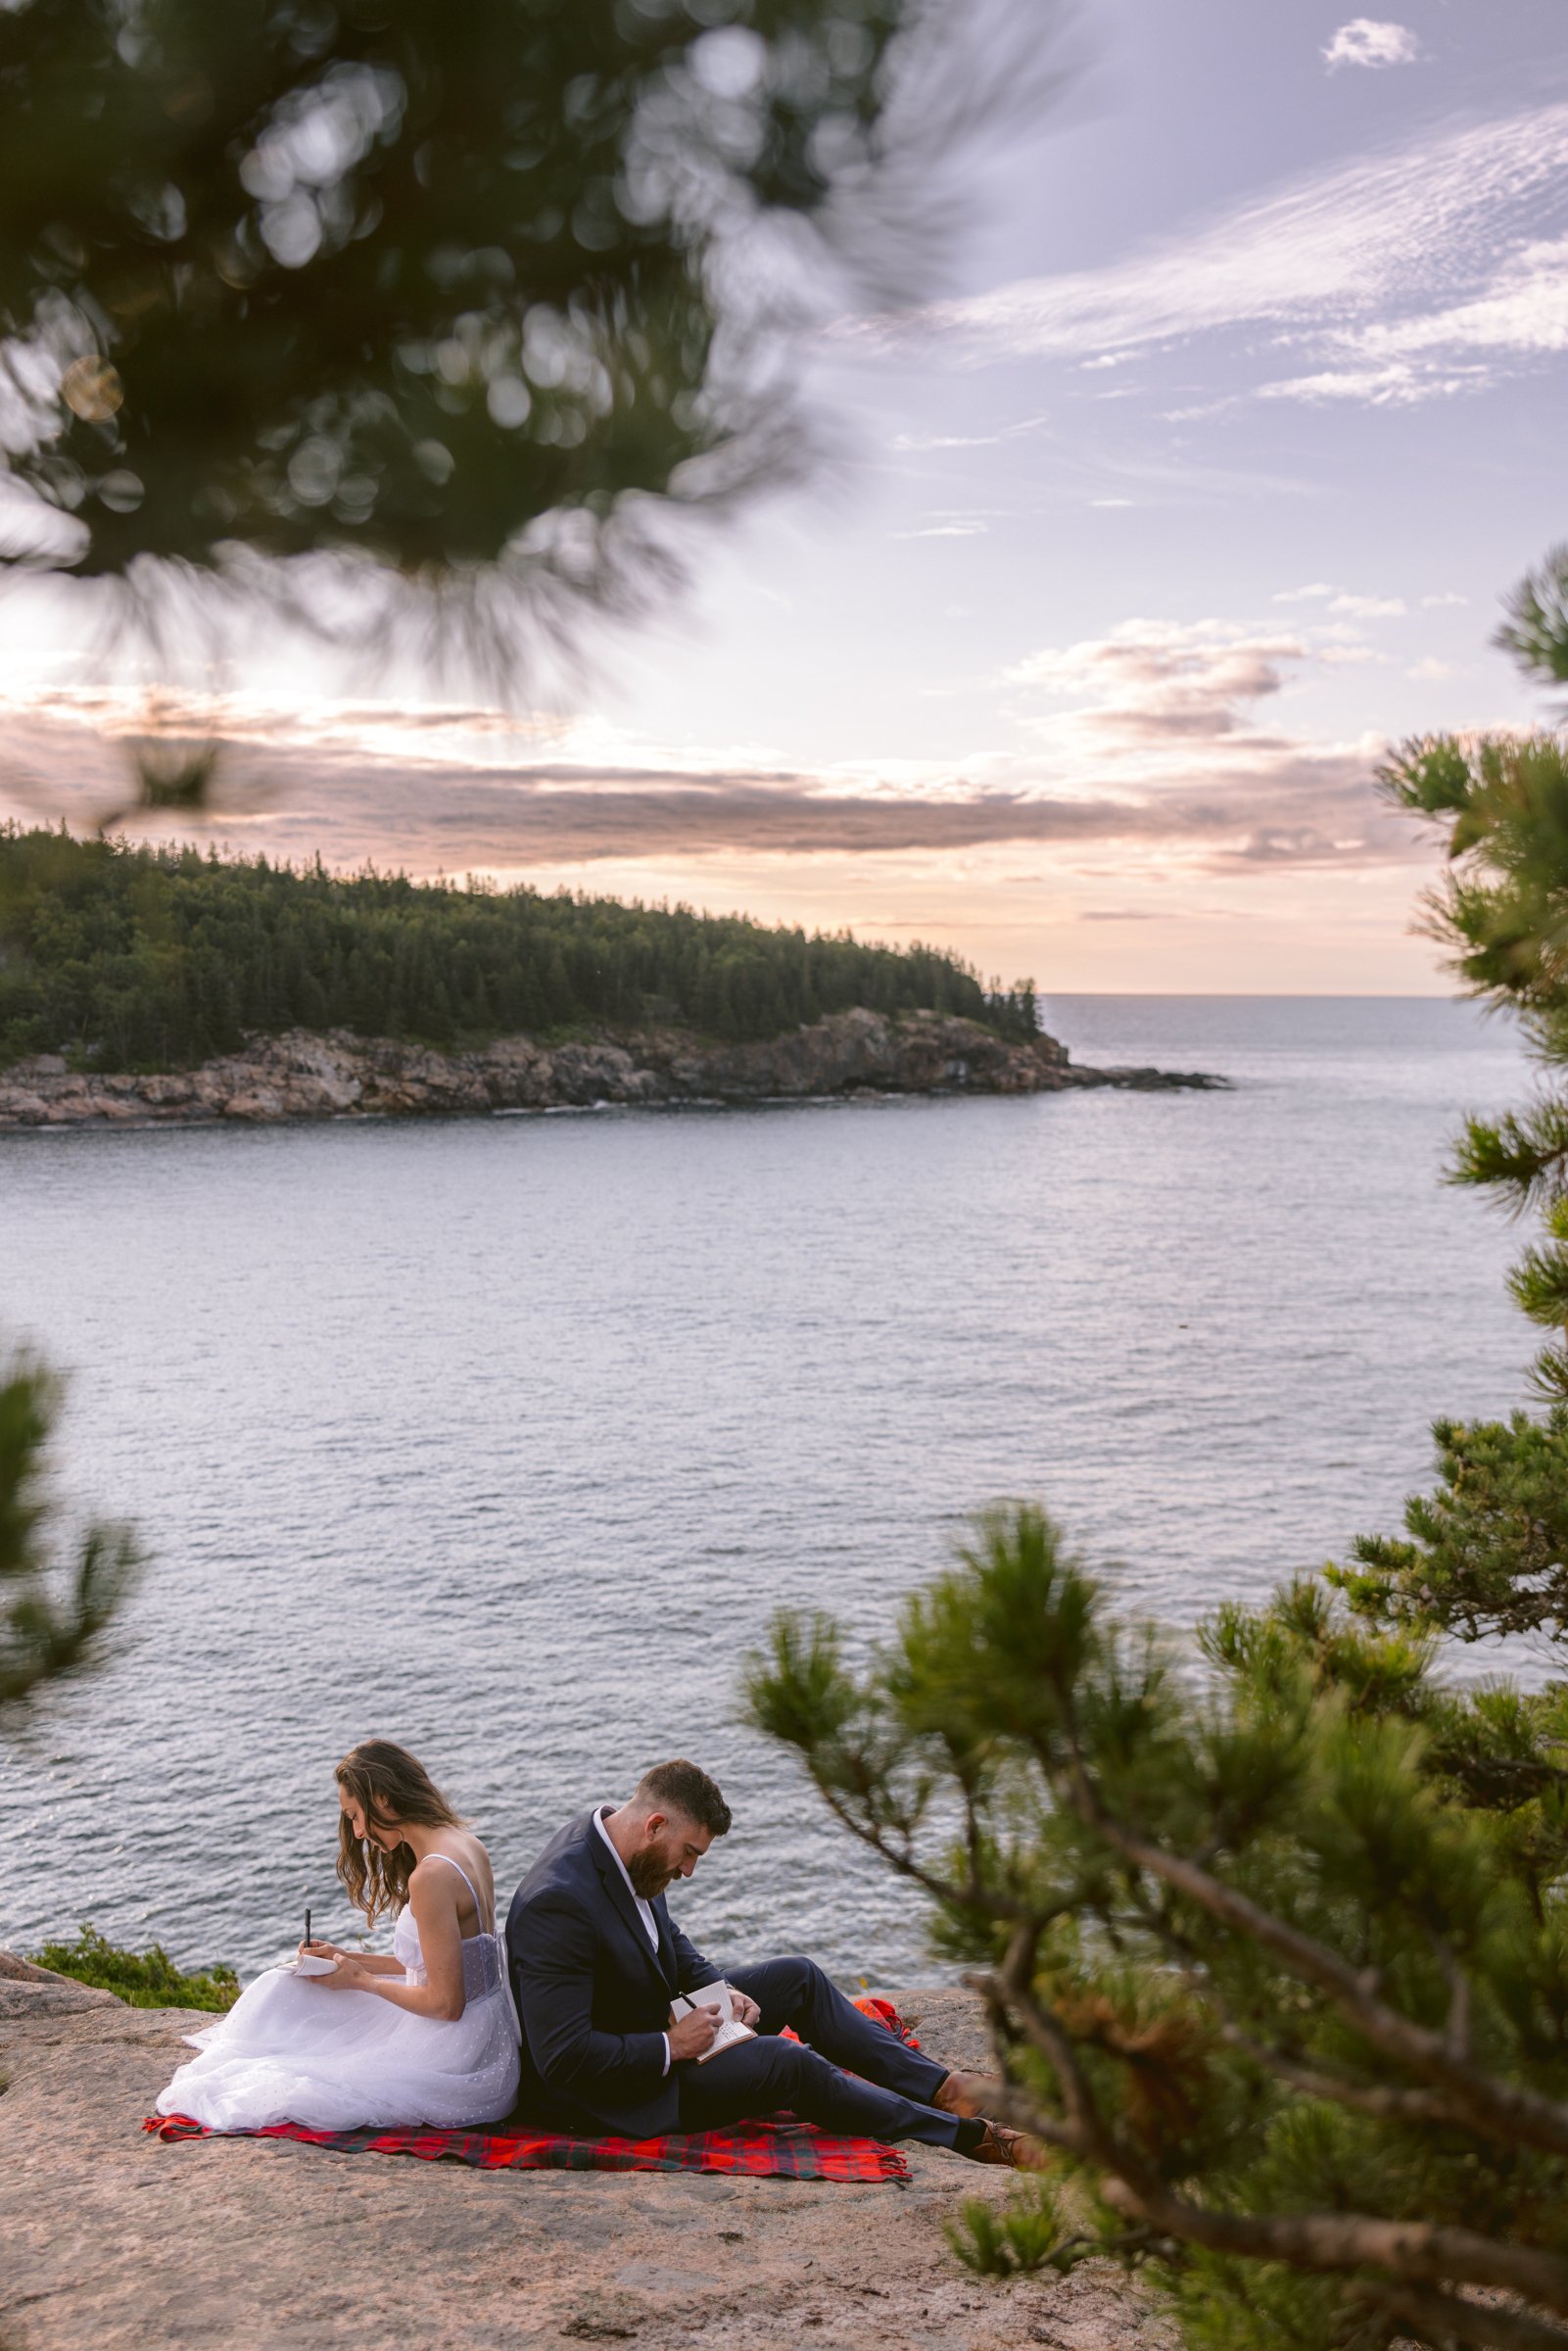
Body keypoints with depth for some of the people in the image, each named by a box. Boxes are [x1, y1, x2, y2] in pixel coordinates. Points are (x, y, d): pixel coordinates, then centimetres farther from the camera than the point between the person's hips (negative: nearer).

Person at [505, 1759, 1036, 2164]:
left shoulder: (608, 1834, -3)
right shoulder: (558, 1903, -33)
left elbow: (668, 1942, 15)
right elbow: (563, 2058, -33)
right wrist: (671, 2046, -24)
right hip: (604, 2095, -10)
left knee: (799, 1978, 8)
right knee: (785, 2063, -22)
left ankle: (941, 2088, 11)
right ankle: (968, 2135, -10)